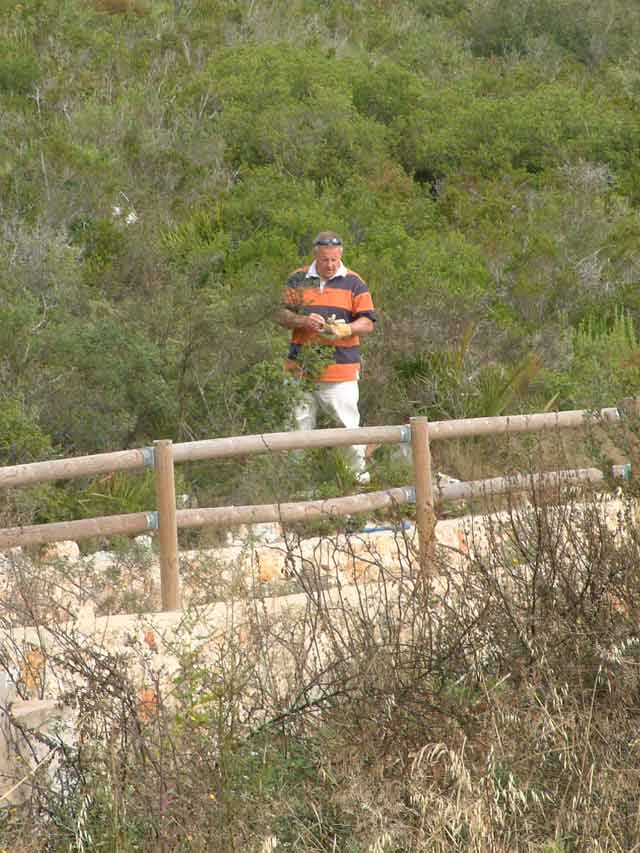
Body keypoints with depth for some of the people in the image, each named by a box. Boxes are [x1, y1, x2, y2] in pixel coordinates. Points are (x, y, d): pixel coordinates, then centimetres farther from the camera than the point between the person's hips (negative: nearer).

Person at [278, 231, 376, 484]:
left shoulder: (354, 283, 3)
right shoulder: (298, 280, 9)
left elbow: (368, 323, 1)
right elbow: (282, 316, 9)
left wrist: (345, 329, -18)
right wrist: (303, 321, -12)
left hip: (341, 369, -2)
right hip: (300, 368, 2)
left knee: (347, 424, -5)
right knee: (300, 425, 6)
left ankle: (360, 471, 6)